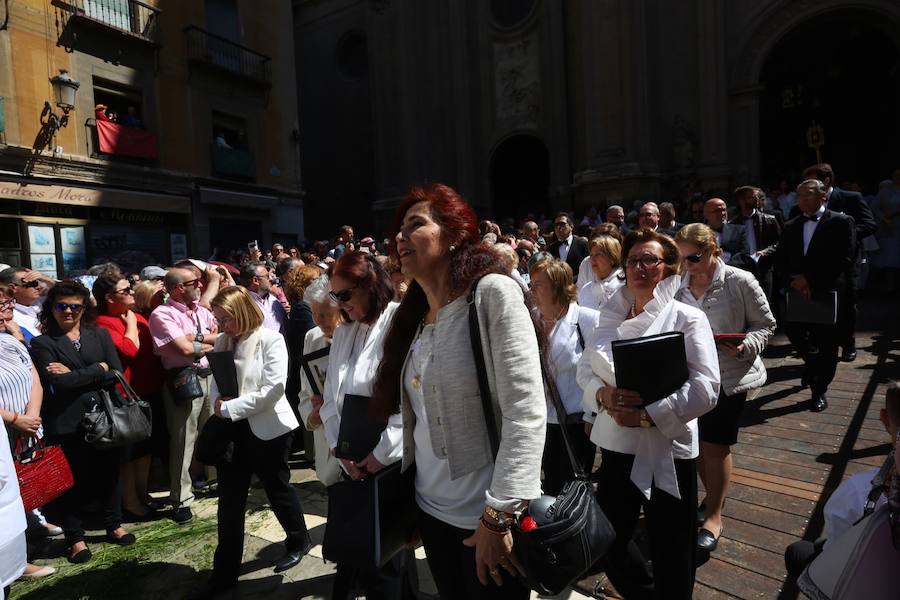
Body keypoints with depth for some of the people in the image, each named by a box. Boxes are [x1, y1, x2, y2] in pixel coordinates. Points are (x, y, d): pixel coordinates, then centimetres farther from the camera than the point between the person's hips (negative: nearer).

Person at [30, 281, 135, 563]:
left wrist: (75, 375, -12)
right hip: (68, 423, -3)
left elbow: (116, 373, -5)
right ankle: (75, 538, 27)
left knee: (109, 473, 14)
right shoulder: (42, 343, -3)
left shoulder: (100, 335, 6)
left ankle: (113, 526, 34)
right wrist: (98, 370, -12)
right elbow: (57, 383, -16)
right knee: (74, 481, 9)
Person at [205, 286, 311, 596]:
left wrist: (230, 409, -18)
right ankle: (225, 572, 24)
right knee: (229, 502, 10)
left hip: (267, 429, -5)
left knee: (277, 488, 15)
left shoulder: (270, 339, -14)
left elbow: (273, 389, -20)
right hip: (232, 430, 5)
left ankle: (299, 540, 41)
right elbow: (214, 381, 9)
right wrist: (219, 404, -12)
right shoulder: (222, 342, 5)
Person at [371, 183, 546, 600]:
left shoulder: (493, 292, -15)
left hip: (485, 516, -6)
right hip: (431, 509, 7)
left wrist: (499, 515, -21)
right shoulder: (415, 315, 7)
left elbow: (526, 412, -21)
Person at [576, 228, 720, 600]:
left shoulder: (688, 318, -7)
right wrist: (603, 393, -16)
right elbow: (585, 368, 5)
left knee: (671, 556, 13)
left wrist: (646, 416, -21)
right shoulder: (611, 316, 6)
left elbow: (705, 388, -15)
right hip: (616, 446, 5)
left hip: (668, 451, -4)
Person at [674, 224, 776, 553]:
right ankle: (712, 497, 39)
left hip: (728, 376, -4)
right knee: (696, 442, 14)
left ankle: (713, 517, 21)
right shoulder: (677, 285, -2)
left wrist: (746, 346, -20)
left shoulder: (739, 282, -11)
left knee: (715, 445, 3)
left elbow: (765, 325, -3)